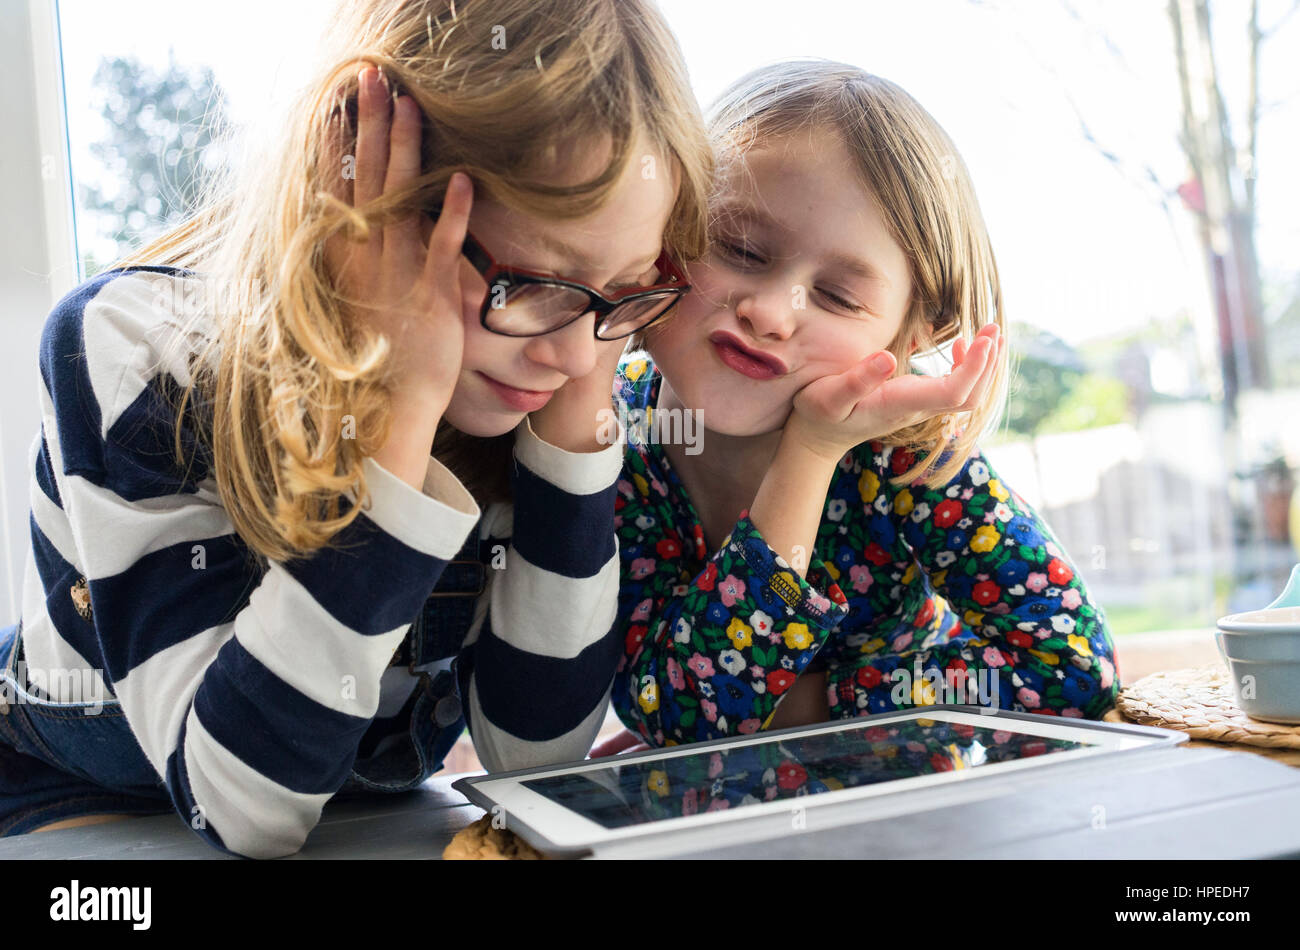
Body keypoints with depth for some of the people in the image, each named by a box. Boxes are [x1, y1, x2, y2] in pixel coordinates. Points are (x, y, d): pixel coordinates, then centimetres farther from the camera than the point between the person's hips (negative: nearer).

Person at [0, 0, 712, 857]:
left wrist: (574, 417, -22)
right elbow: (241, 804, -27)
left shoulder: (525, 380, -12)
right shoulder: (138, 356, -22)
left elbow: (536, 750, -14)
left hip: (369, 821, 2)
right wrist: (398, 416, -33)